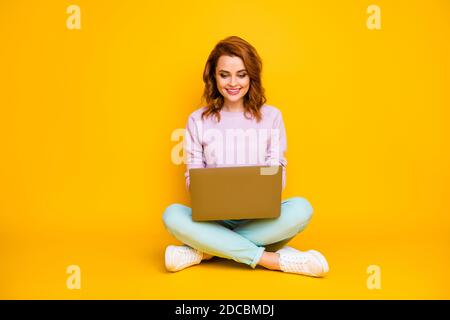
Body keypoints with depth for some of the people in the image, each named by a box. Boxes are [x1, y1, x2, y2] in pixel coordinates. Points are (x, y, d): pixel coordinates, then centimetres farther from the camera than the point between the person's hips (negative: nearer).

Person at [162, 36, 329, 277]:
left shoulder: (271, 116, 4)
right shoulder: (198, 120, 4)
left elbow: (278, 175, 2)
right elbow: (192, 176, 4)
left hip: (259, 217, 0)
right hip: (213, 218, 0)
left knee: (301, 209, -30)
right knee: (172, 215, -30)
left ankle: (204, 251, -24)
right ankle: (275, 260, -28)